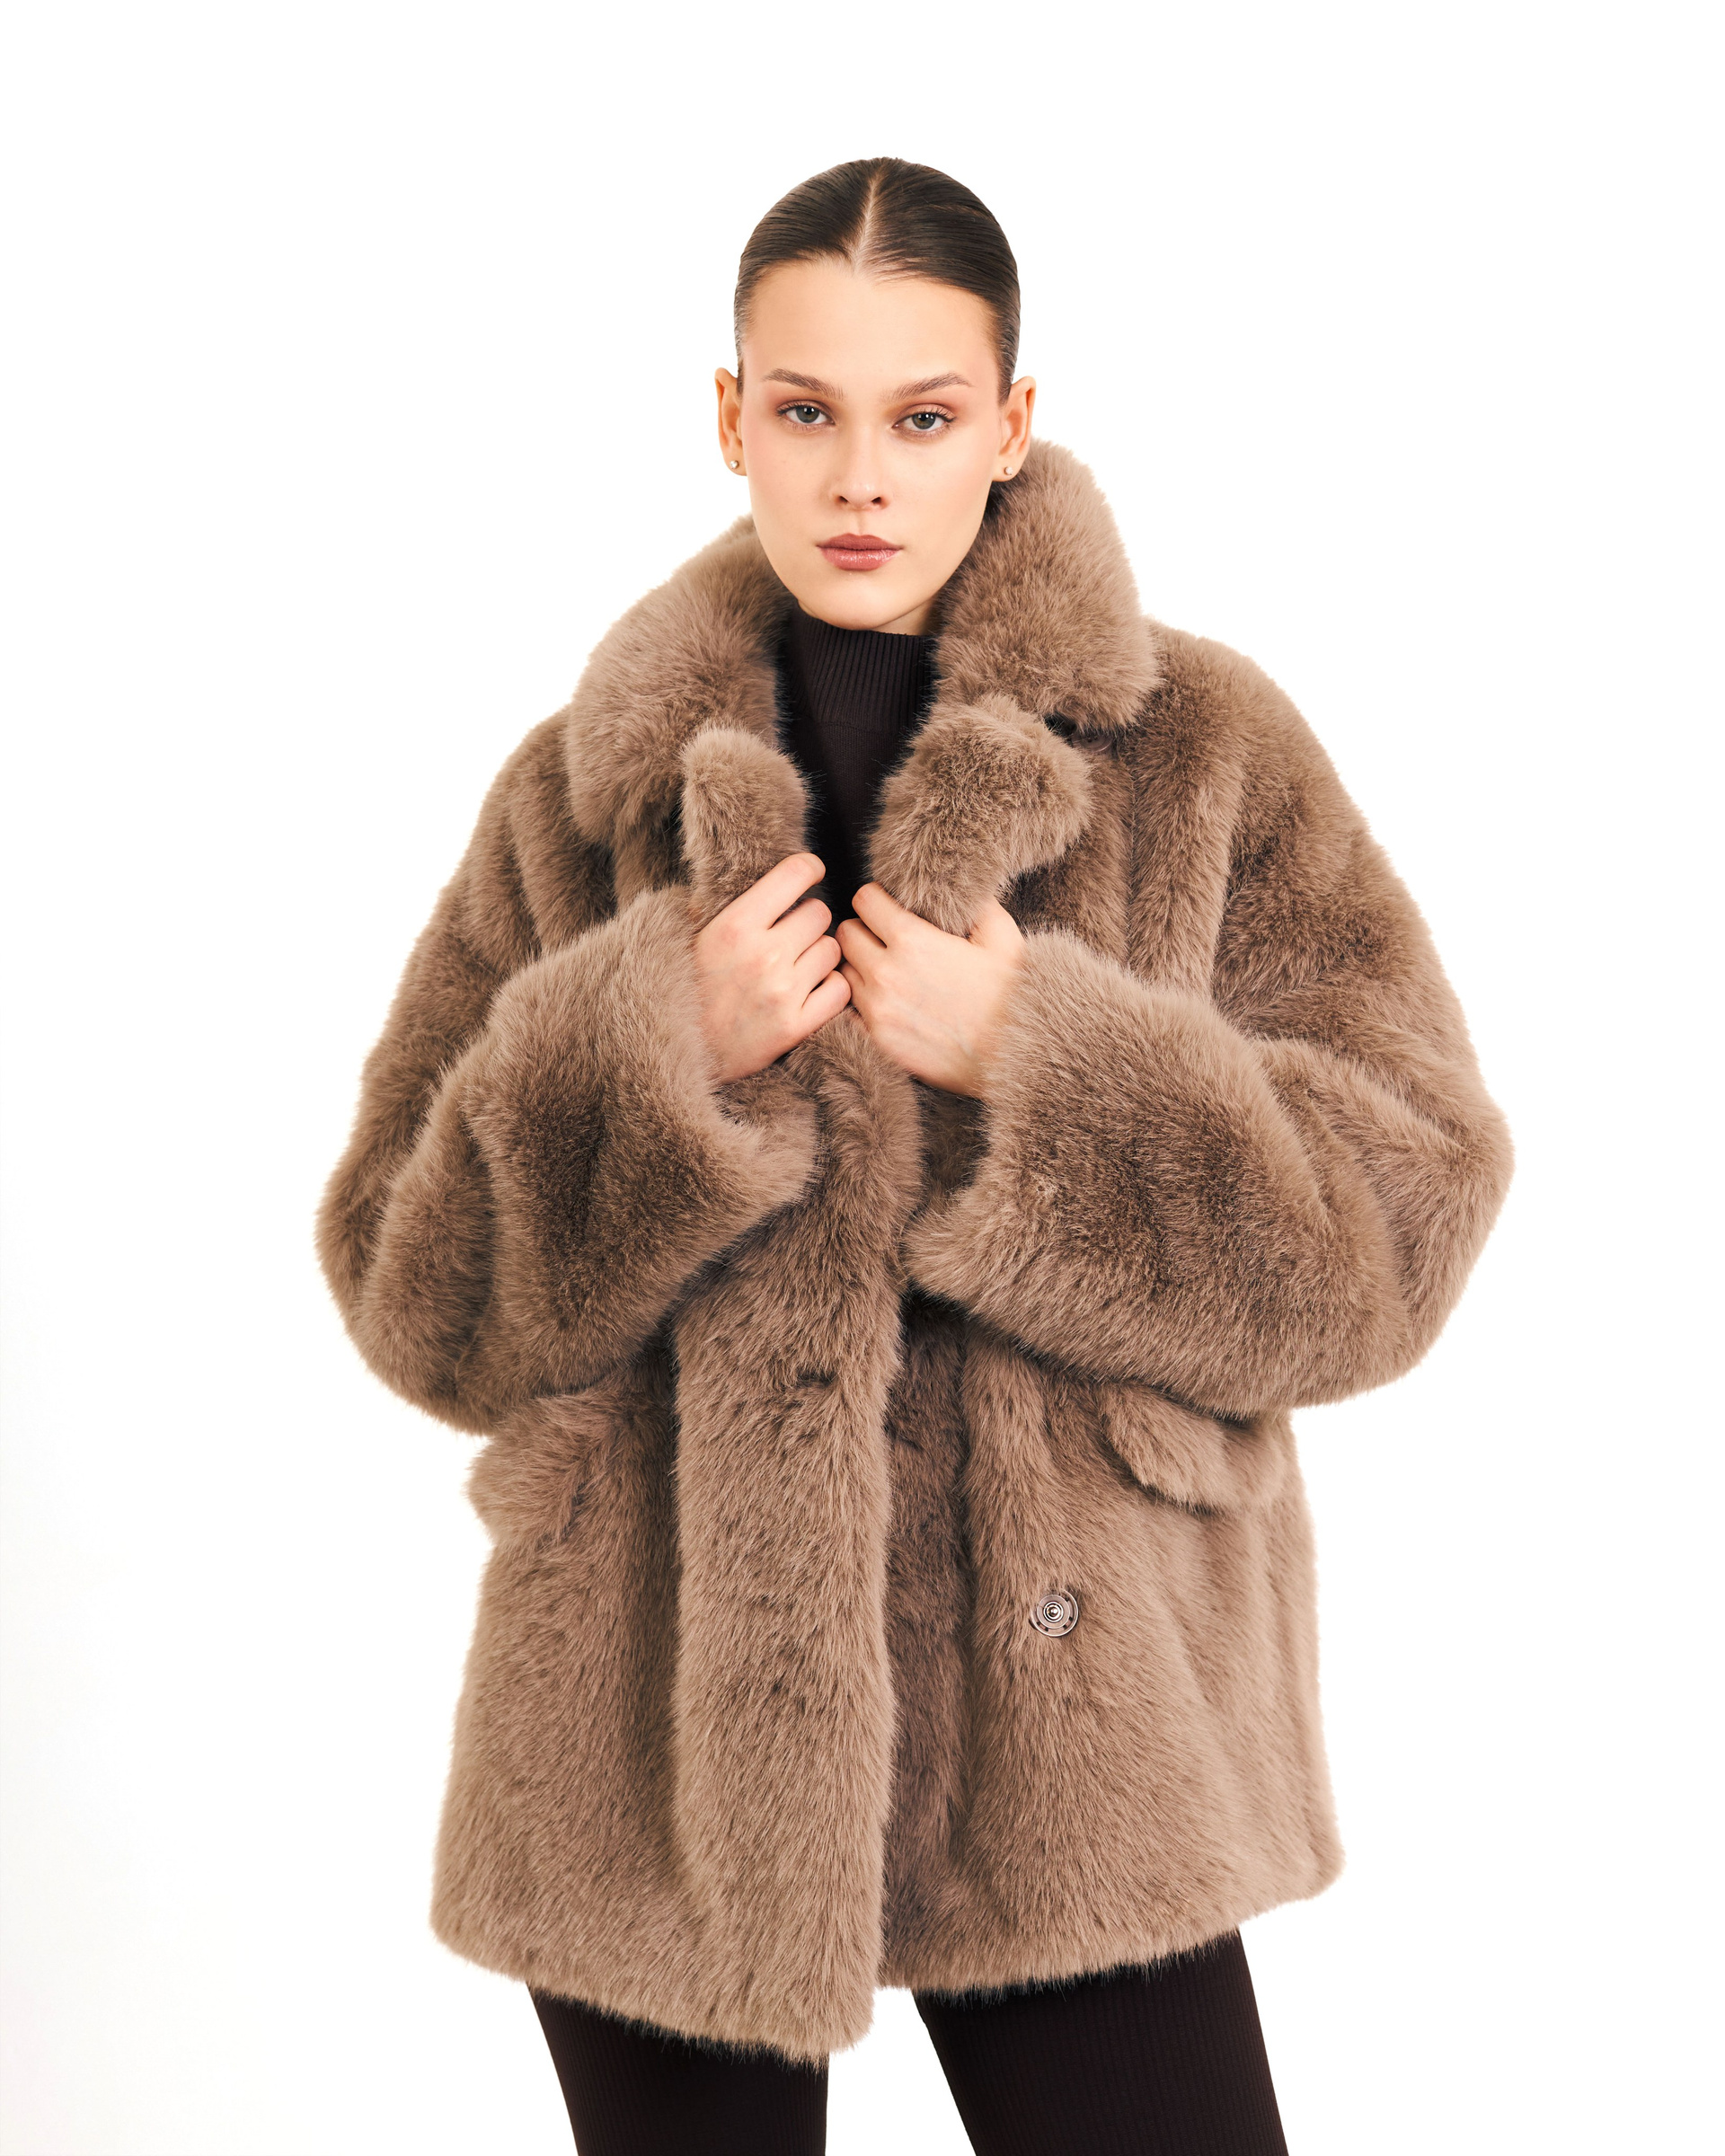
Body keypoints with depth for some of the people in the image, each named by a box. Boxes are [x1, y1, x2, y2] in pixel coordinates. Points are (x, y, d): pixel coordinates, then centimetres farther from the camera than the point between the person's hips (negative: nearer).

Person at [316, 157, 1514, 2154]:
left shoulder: (1204, 753, -2)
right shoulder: (581, 792, 3)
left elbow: (1404, 1218, -6)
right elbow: (413, 1295, 2)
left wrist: (1040, 1061, -18)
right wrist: (648, 1052, -14)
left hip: (1064, 1715, -1)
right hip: (661, 1734, 2)